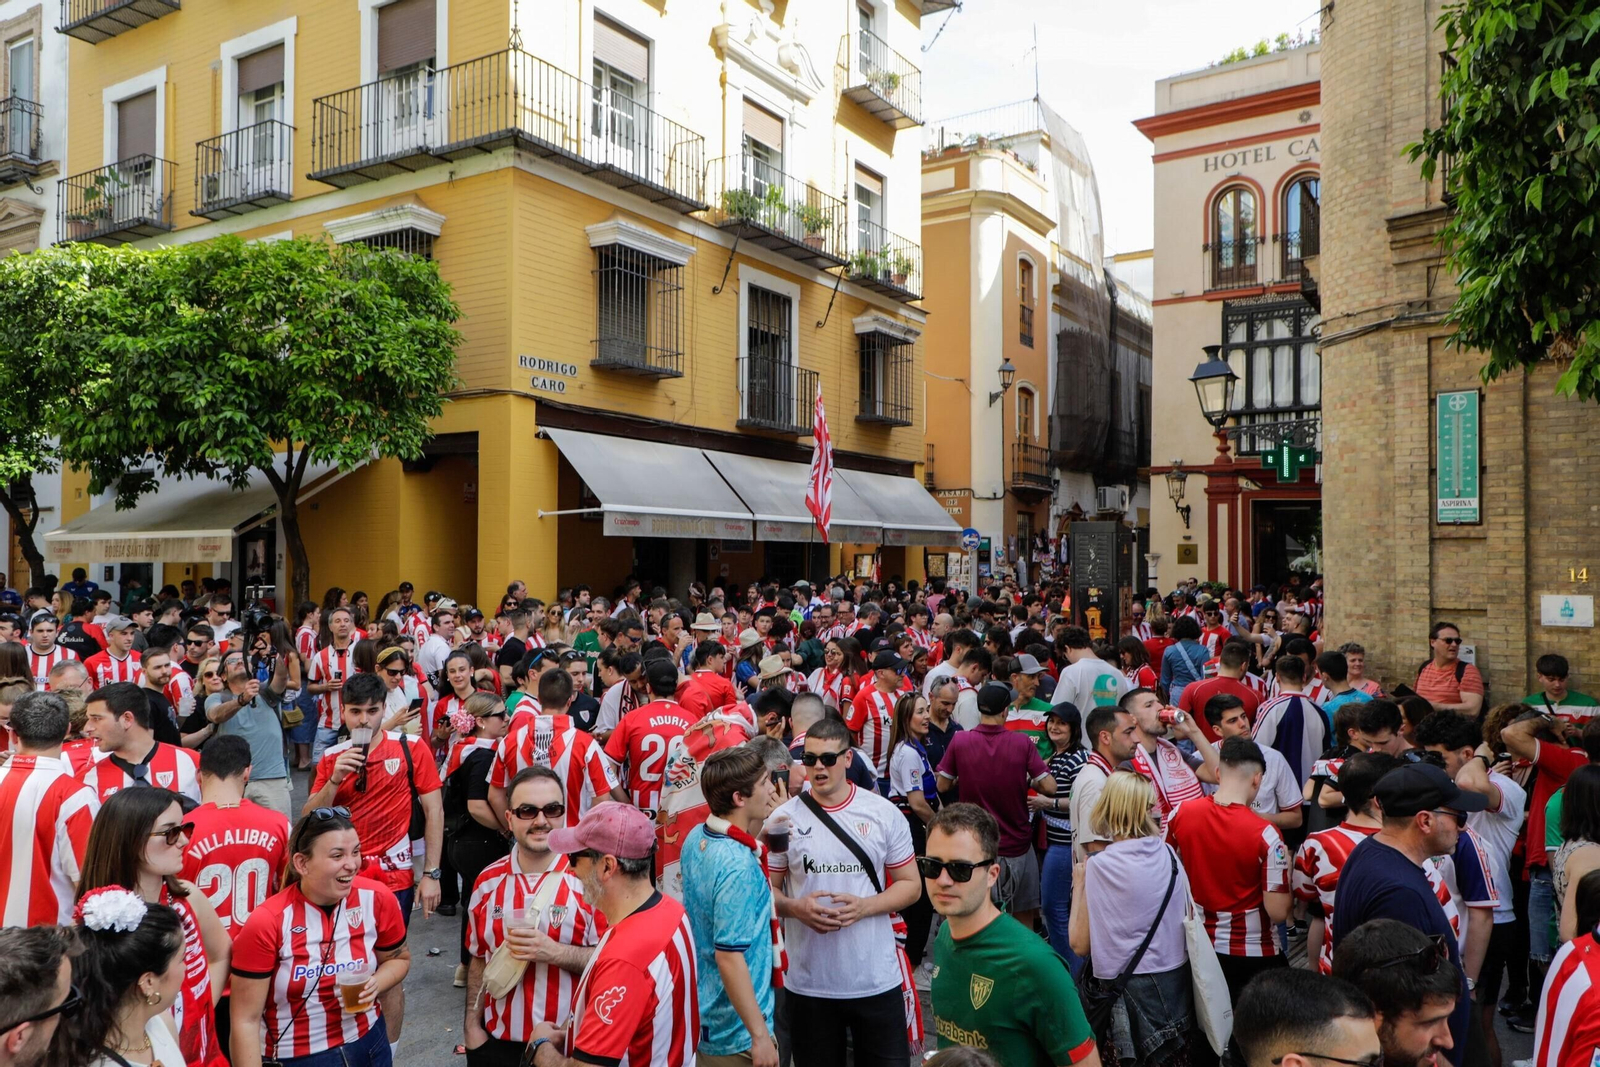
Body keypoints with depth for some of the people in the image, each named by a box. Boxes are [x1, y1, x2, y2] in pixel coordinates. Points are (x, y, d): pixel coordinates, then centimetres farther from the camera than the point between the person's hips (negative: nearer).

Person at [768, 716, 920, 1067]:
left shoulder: (884, 813, -3)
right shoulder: (784, 818, -4)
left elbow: (910, 886, 2)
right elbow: (766, 888, 3)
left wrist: (864, 907, -15)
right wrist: (795, 908, -17)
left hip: (877, 979, 0)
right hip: (808, 981, 0)